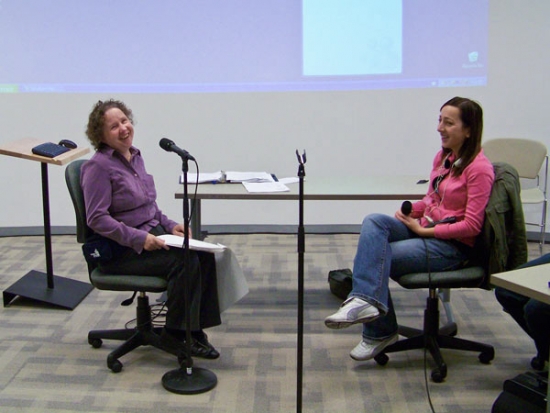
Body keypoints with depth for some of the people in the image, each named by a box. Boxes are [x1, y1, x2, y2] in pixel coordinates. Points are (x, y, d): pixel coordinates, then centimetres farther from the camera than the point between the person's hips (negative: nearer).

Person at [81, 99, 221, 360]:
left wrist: (170, 225, 5)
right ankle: (174, 335, -12)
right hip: (120, 250, -8)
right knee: (185, 262, -27)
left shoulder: (135, 156, 13)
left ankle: (196, 328, -10)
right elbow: (96, 219, -18)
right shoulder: (99, 166, -12)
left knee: (204, 255, -16)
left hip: (151, 234, 8)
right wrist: (140, 238, -23)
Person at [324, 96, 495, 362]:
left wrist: (425, 231, -15)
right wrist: (412, 210, -1)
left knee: (378, 256, -21)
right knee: (373, 222, -22)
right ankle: (366, 299, -33)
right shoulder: (443, 156, 11)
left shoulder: (479, 168, -13)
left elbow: (471, 226, -14)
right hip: (425, 228, 7)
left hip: (454, 245, -7)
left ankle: (380, 332, -8)